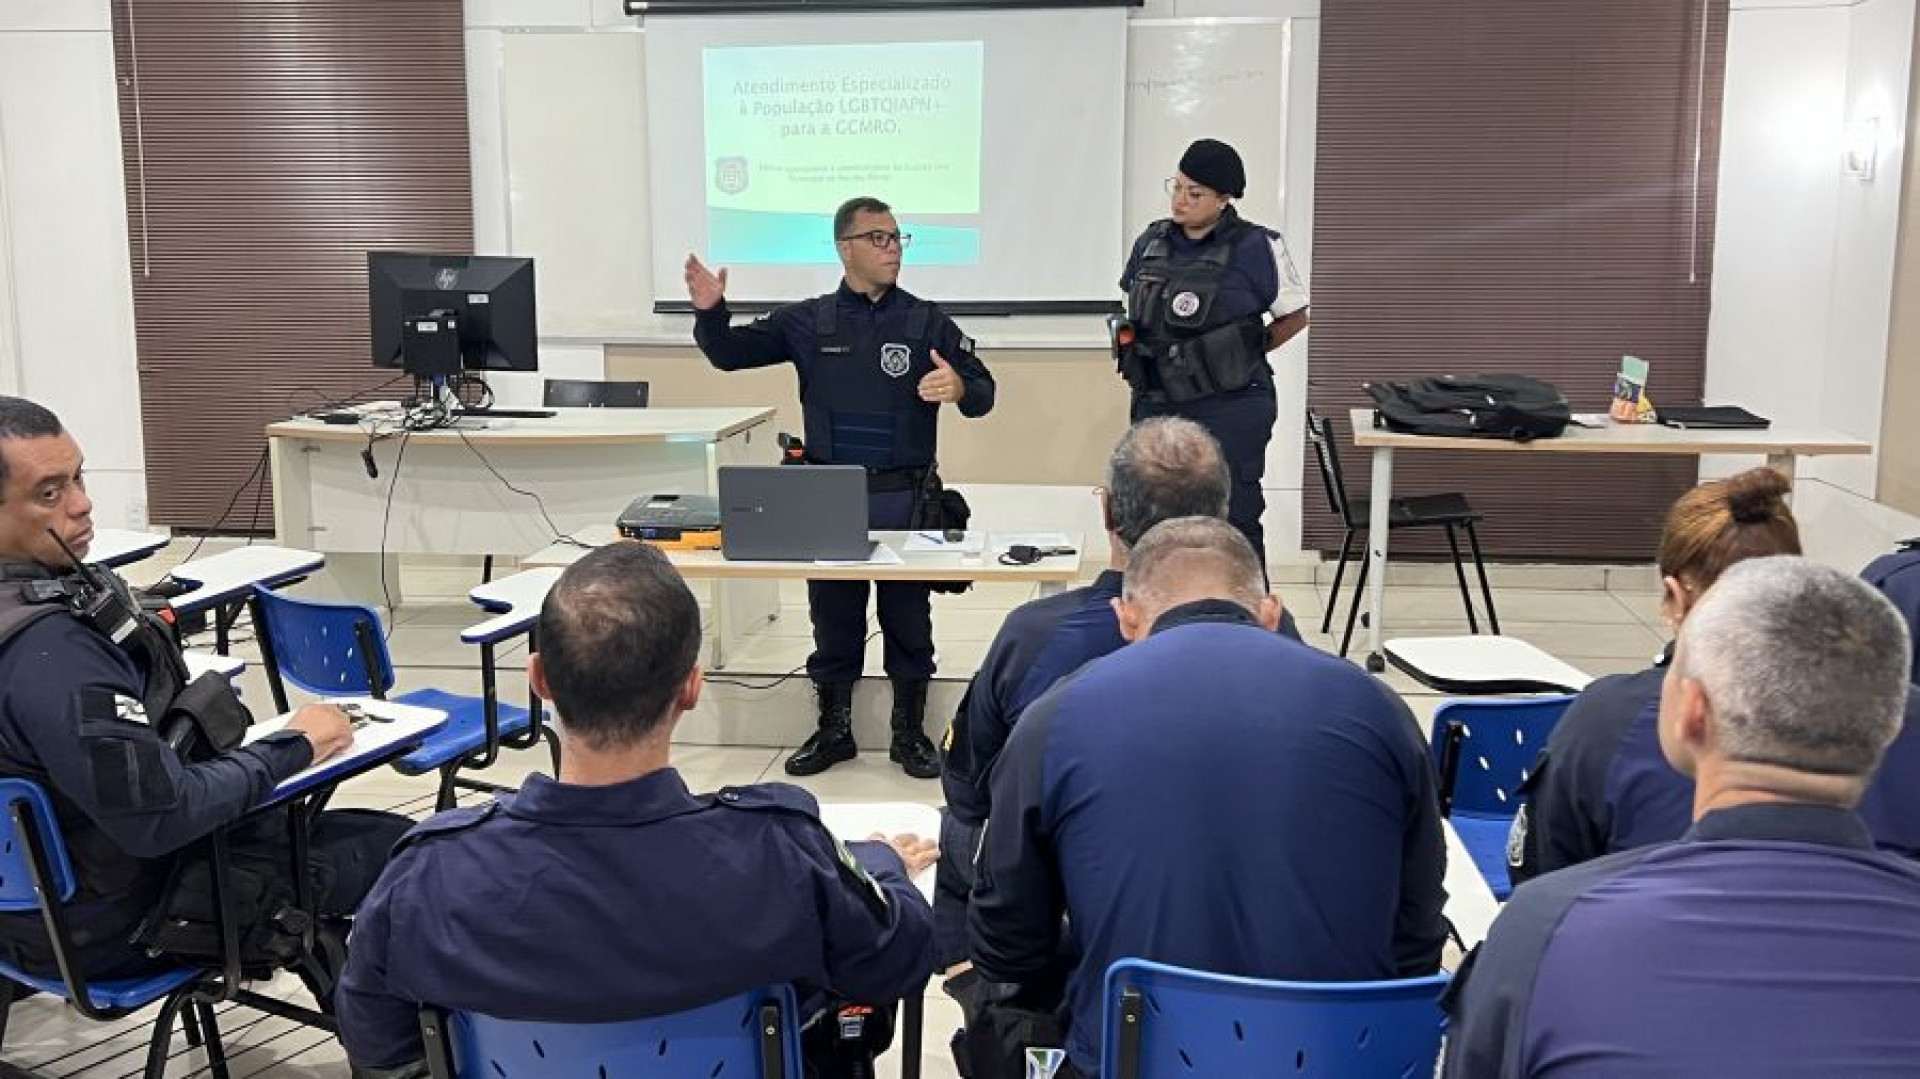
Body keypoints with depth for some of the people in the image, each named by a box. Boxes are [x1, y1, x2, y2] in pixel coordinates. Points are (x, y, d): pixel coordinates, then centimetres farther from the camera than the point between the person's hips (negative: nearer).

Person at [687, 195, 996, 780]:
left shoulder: (927, 321, 2)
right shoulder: (809, 321, 5)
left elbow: (982, 393, -1)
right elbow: (730, 353, 5)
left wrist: (960, 388, -25)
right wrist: (710, 312, -15)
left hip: (903, 496, -1)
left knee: (908, 617, 6)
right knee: (832, 615, 9)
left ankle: (910, 733, 20)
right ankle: (833, 730, 23)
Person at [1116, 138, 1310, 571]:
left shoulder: (1256, 248, -7)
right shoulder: (1151, 242, 7)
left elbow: (1294, 316, 2)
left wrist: (1241, 356, 1)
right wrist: (1141, 362, 7)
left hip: (1229, 409, -5)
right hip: (1156, 404, 5)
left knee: (1233, 523, 1)